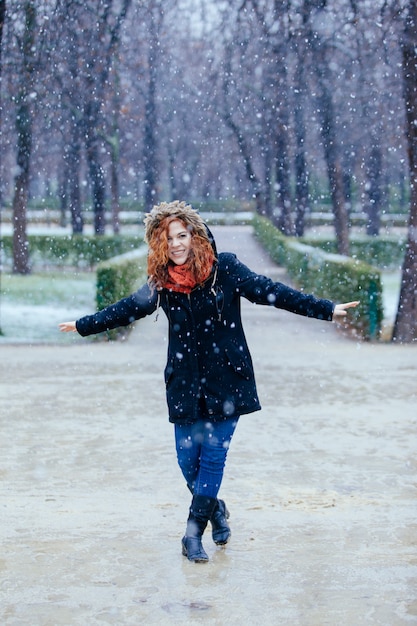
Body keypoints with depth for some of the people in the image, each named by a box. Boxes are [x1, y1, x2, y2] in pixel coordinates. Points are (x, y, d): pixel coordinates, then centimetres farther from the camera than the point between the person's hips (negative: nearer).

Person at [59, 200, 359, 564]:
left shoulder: (225, 269, -6)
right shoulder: (161, 283, 3)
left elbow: (272, 292, -4)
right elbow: (126, 310, 17)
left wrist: (326, 309, -7)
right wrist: (82, 326, 24)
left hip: (225, 381, -3)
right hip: (185, 384, 3)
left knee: (213, 455, -4)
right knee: (188, 461, 4)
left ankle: (193, 536, 6)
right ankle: (216, 510, 33)